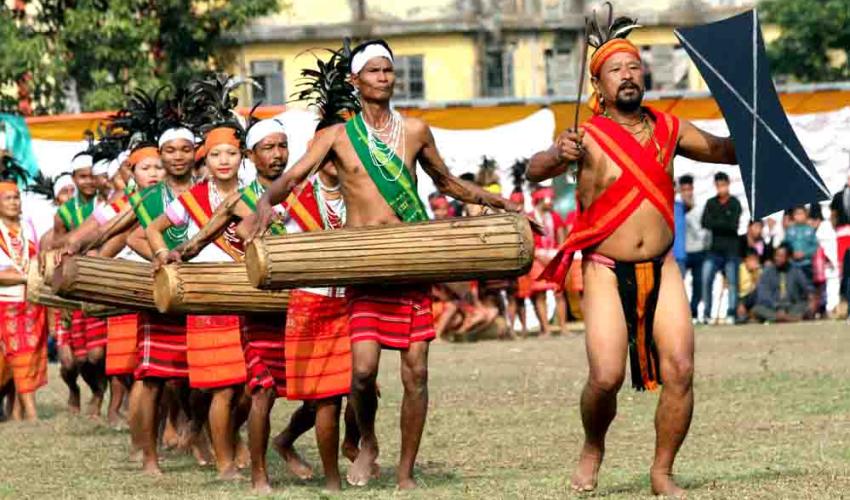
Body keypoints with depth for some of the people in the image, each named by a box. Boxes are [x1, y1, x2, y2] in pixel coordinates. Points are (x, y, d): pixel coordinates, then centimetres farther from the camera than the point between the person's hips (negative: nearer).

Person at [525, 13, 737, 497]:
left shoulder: (669, 130, 7)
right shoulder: (589, 139, -6)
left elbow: (725, 151, 20)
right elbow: (536, 170, -21)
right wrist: (557, 156, -43)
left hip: (661, 269, 3)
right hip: (607, 271, -3)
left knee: (680, 369, -8)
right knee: (606, 376, -15)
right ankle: (593, 449, 16)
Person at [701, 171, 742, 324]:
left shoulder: (734, 203, 2)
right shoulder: (711, 203, 10)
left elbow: (733, 225, -8)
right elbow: (705, 222, -1)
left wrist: (716, 223, -5)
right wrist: (724, 224, -9)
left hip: (731, 250, -2)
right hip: (714, 250, 2)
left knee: (732, 282, -3)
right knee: (706, 279, -9)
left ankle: (731, 313, 1)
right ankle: (706, 313, -3)